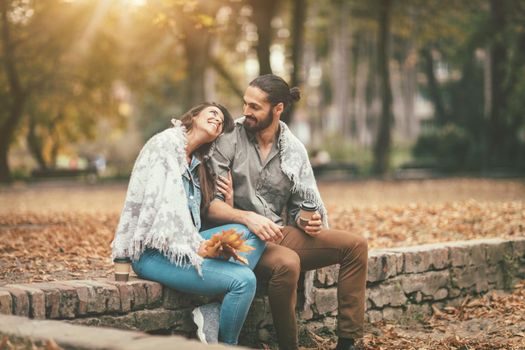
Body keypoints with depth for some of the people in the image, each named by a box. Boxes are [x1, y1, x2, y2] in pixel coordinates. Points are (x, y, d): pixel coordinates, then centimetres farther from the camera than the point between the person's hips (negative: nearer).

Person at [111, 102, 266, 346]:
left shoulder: (199, 165, 21)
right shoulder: (165, 143, -4)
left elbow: (194, 219, 12)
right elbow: (166, 203, -15)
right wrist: (197, 247, -20)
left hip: (182, 245, 9)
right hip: (152, 252, -9)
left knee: (252, 233, -11)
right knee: (244, 279, -23)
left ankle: (214, 313, -20)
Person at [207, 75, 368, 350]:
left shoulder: (294, 150, 8)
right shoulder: (229, 140, -5)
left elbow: (301, 206, 14)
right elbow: (208, 203, -14)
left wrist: (309, 221, -10)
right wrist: (248, 217, -29)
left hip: (278, 234, 6)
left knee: (355, 245, -8)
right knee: (287, 263, -37)